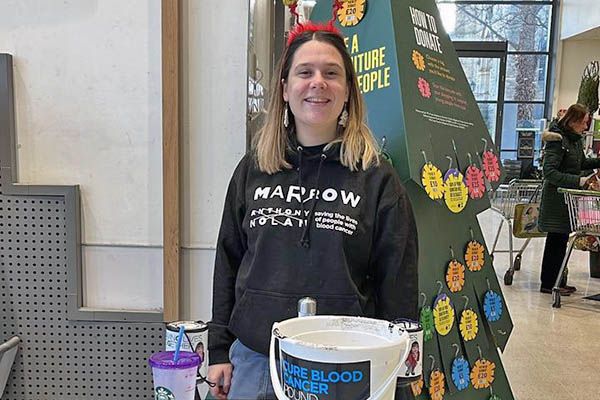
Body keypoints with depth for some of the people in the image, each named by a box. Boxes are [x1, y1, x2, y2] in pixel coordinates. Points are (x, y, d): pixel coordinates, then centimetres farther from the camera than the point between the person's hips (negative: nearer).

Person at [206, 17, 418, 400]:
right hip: (253, 359, 3)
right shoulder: (253, 169, 3)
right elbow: (228, 264, 8)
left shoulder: (378, 179, -5)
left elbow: (398, 284, -3)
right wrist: (219, 351, 7)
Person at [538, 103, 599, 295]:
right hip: (556, 197, -9)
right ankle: (548, 283, 7)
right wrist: (578, 181, -26)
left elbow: (582, 163, 26)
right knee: (556, 239, -3)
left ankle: (557, 281, 22)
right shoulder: (557, 140, -17)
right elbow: (550, 172, -23)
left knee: (562, 239, 13)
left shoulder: (576, 139, 10)